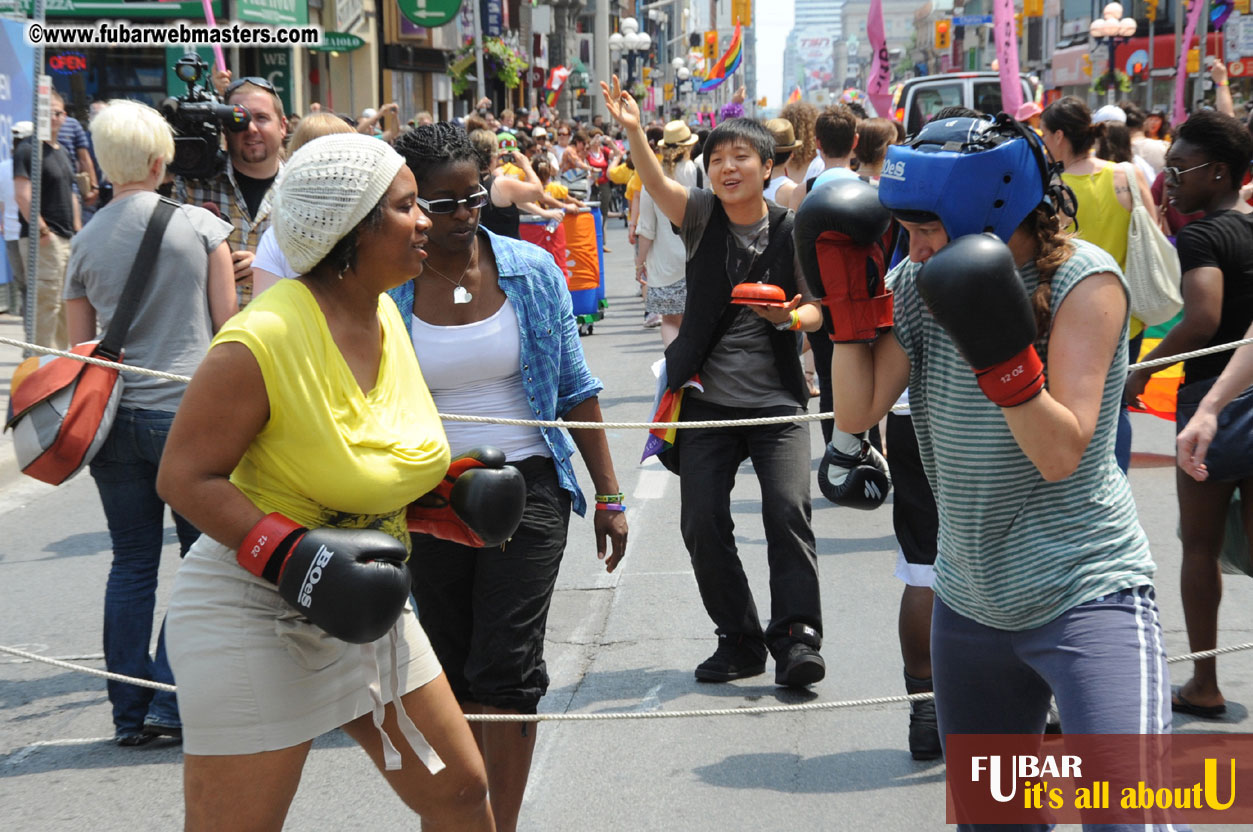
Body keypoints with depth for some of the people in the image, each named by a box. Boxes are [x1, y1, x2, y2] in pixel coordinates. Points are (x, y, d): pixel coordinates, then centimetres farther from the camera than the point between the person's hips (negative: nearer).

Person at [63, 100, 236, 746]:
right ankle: (171, 700, 3)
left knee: (133, 563, 10)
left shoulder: (84, 243, 4)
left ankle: (130, 712, 12)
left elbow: (79, 345, 8)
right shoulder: (199, 226, -4)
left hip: (114, 419, 4)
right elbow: (228, 324, -1)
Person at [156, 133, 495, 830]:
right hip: (255, 611, -8)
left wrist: (448, 485, 7)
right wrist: (291, 556, -27)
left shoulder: (385, 315, 4)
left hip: (365, 607, 8)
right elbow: (184, 476, -19)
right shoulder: (263, 339, -22)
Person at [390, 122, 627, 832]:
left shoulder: (532, 271, -1)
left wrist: (609, 495, 5)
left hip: (526, 488, -1)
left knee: (506, 669, -9)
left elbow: (577, 391, 6)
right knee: (453, 672, 10)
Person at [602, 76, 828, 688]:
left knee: (787, 510, -16)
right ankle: (739, 639, 11)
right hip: (709, 402, 2)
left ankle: (796, 638, -12)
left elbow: (816, 311, 4)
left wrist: (788, 317, -19)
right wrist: (633, 130, -35)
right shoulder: (702, 215, 1)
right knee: (702, 522, -2)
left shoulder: (792, 232, -1)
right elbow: (656, 184, -18)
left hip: (777, 404, -2)